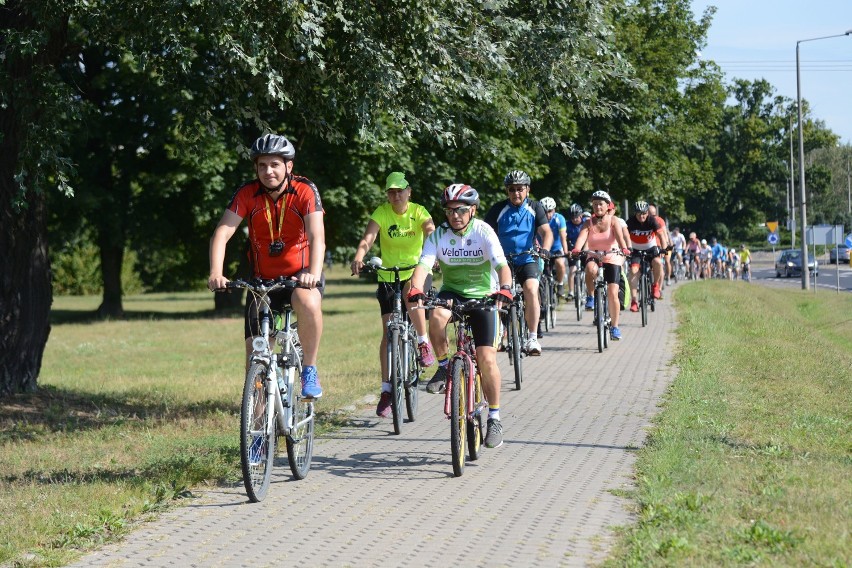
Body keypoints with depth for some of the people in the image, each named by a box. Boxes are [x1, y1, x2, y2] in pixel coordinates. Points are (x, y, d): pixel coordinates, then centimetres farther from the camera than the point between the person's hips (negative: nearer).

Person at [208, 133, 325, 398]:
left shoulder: (305, 191, -16)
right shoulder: (247, 193, -12)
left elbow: (317, 236, -29)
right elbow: (221, 234, -21)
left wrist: (314, 274, -47)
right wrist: (216, 274, -38)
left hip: (300, 274, -2)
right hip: (263, 279, 3)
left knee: (308, 303, -37)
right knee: (255, 350, -5)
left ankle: (310, 370, -17)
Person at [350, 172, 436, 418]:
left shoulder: (419, 212, -8)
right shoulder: (382, 212, -7)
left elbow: (431, 233, -25)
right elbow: (368, 238, -21)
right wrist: (358, 257, -41)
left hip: (416, 271, -1)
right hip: (388, 276, 1)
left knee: (412, 292, -37)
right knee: (388, 332, -3)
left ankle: (424, 343, -13)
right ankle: (386, 390, 3)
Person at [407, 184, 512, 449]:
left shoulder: (484, 233, -15)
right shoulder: (439, 235, -9)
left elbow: (502, 266, -26)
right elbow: (423, 265, -21)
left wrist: (504, 289, -47)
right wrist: (415, 290, -42)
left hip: (483, 297, -2)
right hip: (452, 292, 2)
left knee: (486, 358, -13)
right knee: (437, 315, -35)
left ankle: (494, 419, 1)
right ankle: (444, 367, -11)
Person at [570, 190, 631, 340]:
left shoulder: (613, 220, -7)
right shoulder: (589, 223, -5)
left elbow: (619, 236, -24)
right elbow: (582, 237, -22)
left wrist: (624, 249, -45)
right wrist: (576, 250, -42)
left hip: (612, 259, -1)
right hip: (594, 257, 1)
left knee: (613, 294, -9)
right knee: (590, 269, -37)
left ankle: (615, 327, 4)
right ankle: (592, 298, -13)